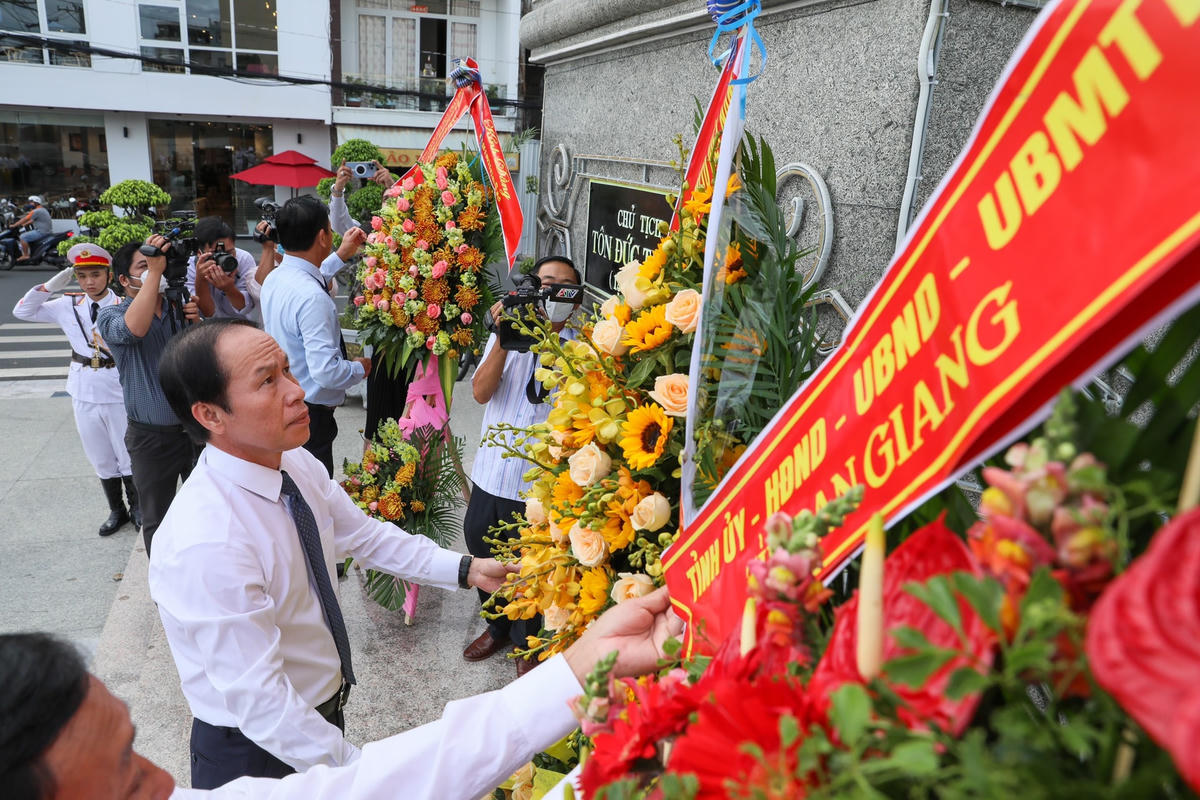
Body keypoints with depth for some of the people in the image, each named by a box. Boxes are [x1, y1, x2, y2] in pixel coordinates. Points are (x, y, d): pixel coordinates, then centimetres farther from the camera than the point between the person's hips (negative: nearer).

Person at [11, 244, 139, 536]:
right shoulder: (68, 307, 3)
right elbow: (22, 311, 9)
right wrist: (49, 287, -3)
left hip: (119, 391, -5)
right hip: (84, 393, 5)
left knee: (129, 456, 8)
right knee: (101, 458, 15)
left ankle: (137, 507, 28)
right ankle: (116, 511, 31)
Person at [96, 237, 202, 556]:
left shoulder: (180, 308, 3)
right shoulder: (111, 315, -7)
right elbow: (135, 328, -32)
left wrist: (196, 324, -20)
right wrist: (154, 270, -33)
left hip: (196, 428, 3)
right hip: (151, 437, -3)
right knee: (157, 520, 12)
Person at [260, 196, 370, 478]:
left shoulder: (274, 278, 2)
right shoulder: (313, 298, -27)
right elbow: (326, 372, -29)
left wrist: (341, 255, 30)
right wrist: (359, 368, -10)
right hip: (309, 415, -9)